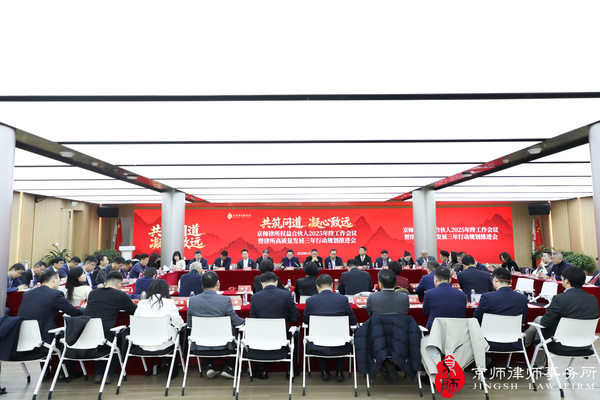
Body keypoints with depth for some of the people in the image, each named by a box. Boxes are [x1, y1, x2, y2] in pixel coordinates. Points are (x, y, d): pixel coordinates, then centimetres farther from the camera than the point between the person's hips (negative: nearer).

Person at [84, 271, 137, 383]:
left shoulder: (92, 293, 13)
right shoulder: (120, 295, -1)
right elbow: (135, 311, 8)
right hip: (104, 337, -5)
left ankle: (98, 374, 32)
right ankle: (110, 375, 26)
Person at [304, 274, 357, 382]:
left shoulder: (310, 301, -9)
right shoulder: (343, 299, -10)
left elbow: (305, 321, 6)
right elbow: (353, 322, 1)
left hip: (318, 348, 0)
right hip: (340, 348, 0)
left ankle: (324, 371, 28)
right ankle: (339, 372, 28)